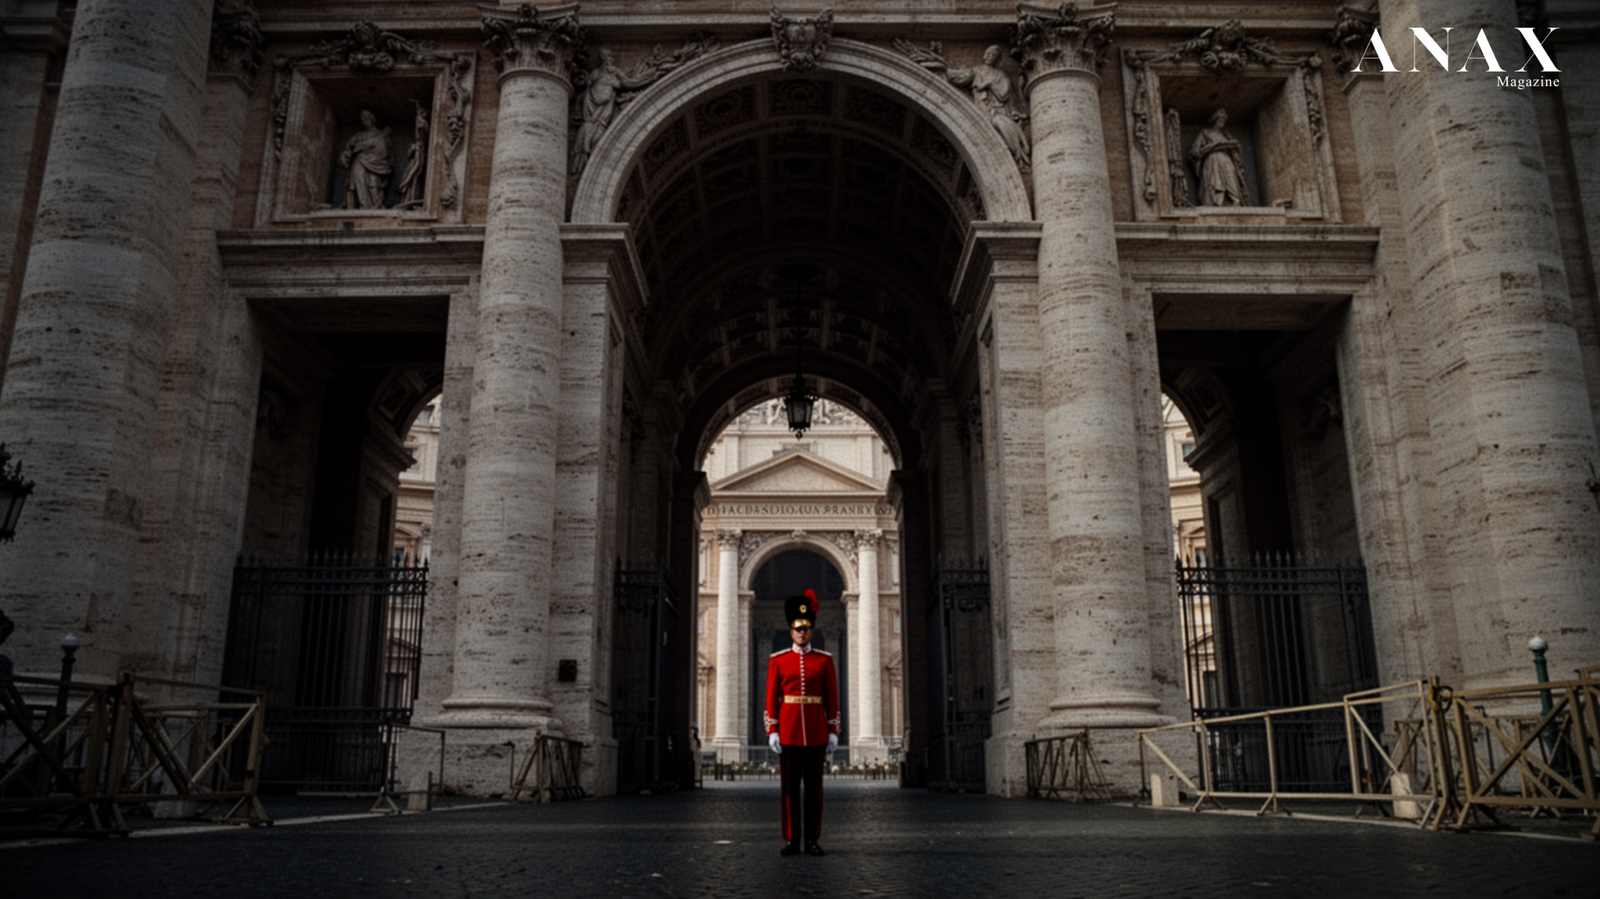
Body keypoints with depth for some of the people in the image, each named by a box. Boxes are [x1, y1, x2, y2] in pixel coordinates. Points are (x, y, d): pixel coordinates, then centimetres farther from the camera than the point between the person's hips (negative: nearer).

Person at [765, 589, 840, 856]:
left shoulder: (824, 660, 6)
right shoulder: (778, 659, 4)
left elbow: (832, 698, 6)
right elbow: (771, 697, 3)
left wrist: (833, 731, 1)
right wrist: (772, 731, -4)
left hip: (816, 731, 1)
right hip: (788, 731, 0)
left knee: (814, 786, 4)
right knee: (790, 786, 3)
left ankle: (812, 840, 11)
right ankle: (791, 840, 10)